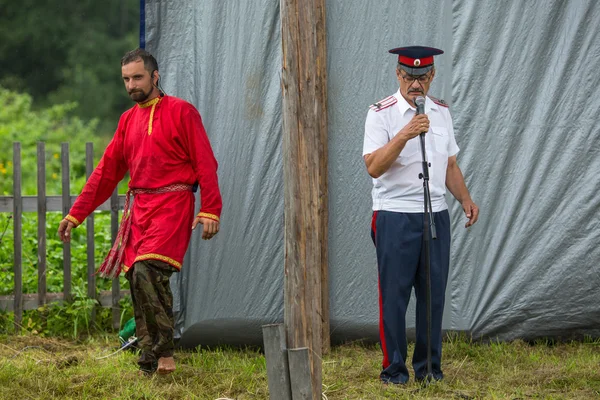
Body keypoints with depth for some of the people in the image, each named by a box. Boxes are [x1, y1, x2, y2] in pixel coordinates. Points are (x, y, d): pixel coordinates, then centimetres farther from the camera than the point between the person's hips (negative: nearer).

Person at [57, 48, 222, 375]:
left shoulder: (181, 112, 0)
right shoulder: (128, 120, 17)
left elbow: (205, 164, -5)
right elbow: (106, 172, 20)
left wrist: (210, 211, -15)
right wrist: (75, 215, 16)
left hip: (172, 205, -6)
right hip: (140, 207, 6)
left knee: (148, 270, -23)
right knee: (137, 277, -1)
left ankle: (162, 352, -15)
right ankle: (150, 360, 4)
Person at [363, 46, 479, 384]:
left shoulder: (441, 112, 12)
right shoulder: (381, 114, -6)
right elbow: (374, 167, -18)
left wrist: (465, 199, 7)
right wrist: (405, 134, -28)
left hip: (436, 214, 5)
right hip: (395, 216, -5)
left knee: (433, 293, 6)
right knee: (394, 295, -3)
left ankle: (430, 366, 15)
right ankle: (394, 368, 5)